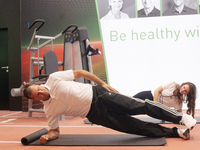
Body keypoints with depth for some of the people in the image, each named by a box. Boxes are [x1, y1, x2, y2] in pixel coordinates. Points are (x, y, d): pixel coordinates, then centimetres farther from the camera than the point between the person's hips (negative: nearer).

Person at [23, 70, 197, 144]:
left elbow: (79, 72, 2)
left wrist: (103, 83, -1)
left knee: (141, 106, -10)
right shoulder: (49, 110, -1)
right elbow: (55, 130, 10)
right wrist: (47, 136, -14)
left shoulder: (54, 78, -6)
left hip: (97, 94, -1)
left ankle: (182, 117, 4)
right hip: (95, 114, 1)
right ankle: (177, 132, 6)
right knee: (135, 127, -4)